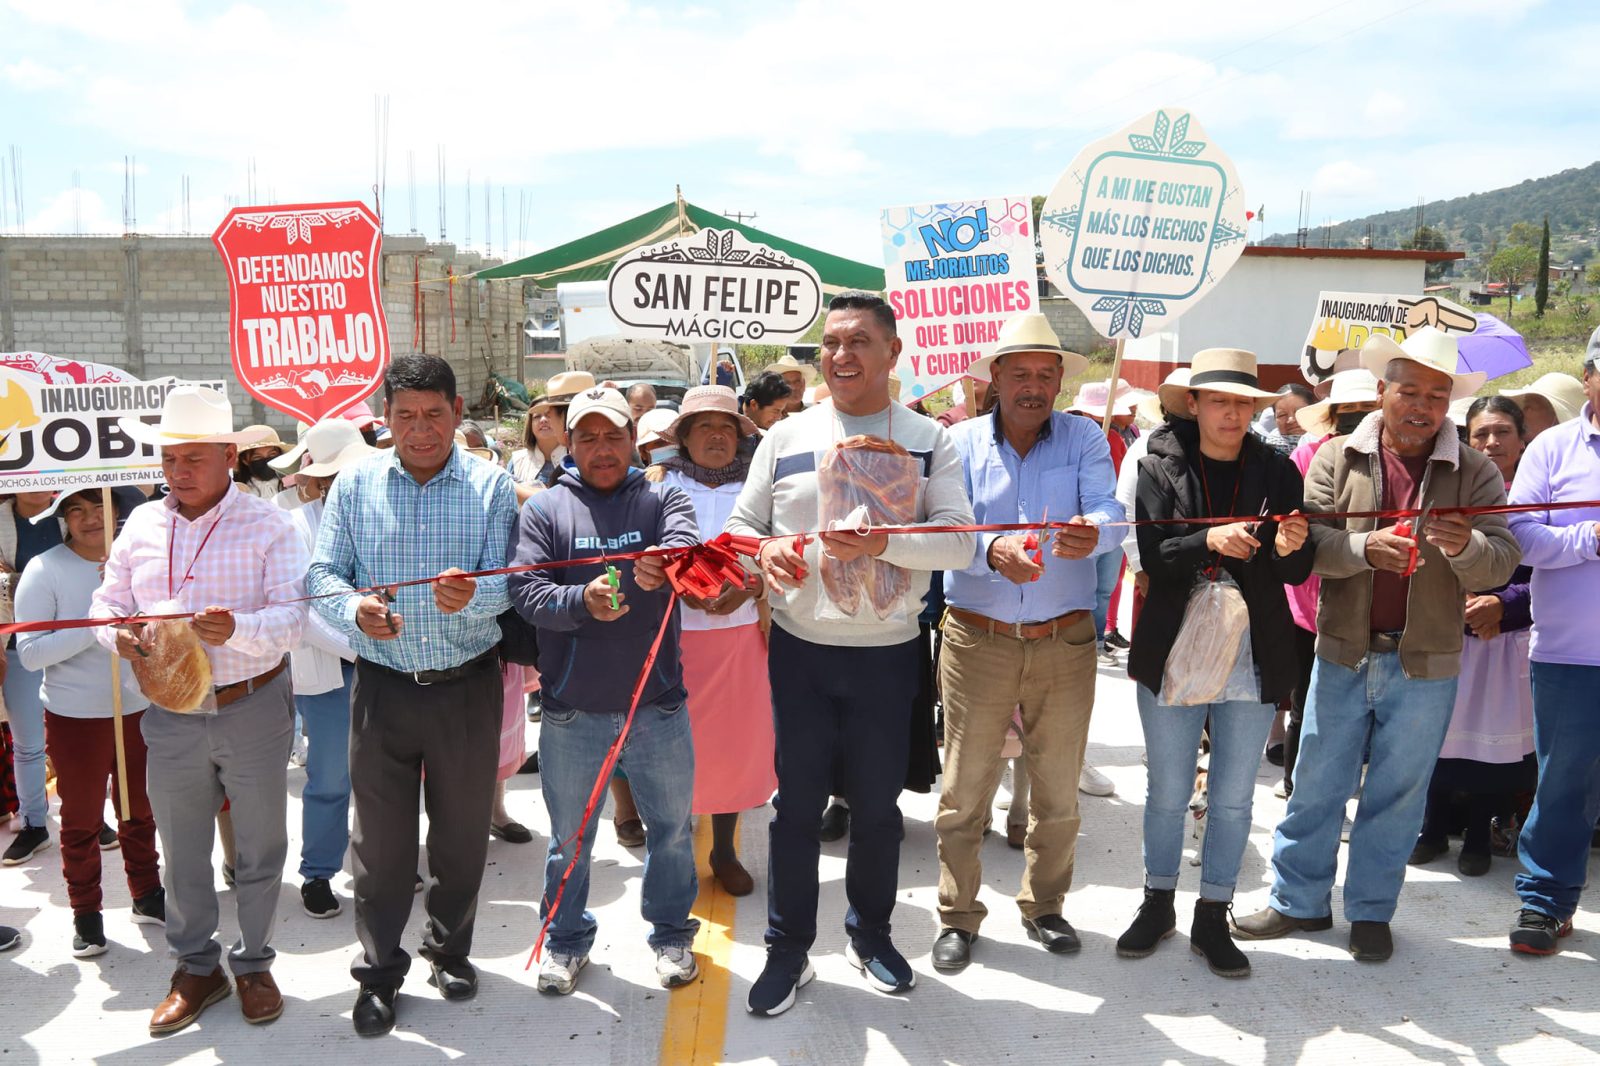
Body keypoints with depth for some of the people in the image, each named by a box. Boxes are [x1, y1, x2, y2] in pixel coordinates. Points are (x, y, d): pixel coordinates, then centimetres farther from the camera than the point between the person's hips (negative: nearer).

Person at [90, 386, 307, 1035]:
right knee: (182, 852, 16)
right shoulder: (141, 526, 5)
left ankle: (253, 964, 31)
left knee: (258, 849, 11)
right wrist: (117, 635, -12)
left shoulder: (268, 525, -9)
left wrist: (237, 631, -35)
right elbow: (108, 600, 11)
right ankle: (195, 968, 34)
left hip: (253, 710, -3)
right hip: (170, 718, 4)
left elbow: (293, 615, -16)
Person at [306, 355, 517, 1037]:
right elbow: (322, 572, -2)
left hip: (467, 686, 0)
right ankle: (378, 972, 25)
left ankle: (450, 948, 36)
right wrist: (355, 608, -24)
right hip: (383, 686, 1)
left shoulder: (491, 486, -3)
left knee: (462, 828, 13)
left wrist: (471, 597, -34)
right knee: (380, 835, 7)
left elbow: (506, 582, -11)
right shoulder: (355, 484, 2)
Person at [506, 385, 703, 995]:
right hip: (572, 711, 0)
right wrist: (582, 601, -30)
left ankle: (671, 932, 37)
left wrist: (661, 563, -43)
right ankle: (566, 939, 36)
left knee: (671, 826, 15)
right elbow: (526, 590, -11)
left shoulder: (662, 500, 2)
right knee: (569, 836, 15)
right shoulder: (544, 510, 1)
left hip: (658, 706, 1)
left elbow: (687, 543, -20)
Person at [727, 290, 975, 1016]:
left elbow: (959, 540, -8)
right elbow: (740, 524, 8)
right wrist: (764, 551, -16)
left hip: (887, 652, 0)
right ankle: (787, 948, 23)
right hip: (799, 649, 1)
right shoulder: (786, 437, 5)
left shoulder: (928, 440, 1)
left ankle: (870, 933, 34)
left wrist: (883, 541, -25)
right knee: (796, 804, 7)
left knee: (877, 805, 12)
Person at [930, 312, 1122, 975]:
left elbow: (1110, 514, -12)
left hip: (1064, 641, 1)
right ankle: (958, 917, 23)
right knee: (965, 788, 5)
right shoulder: (962, 442, 1)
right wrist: (992, 550, -33)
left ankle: (1043, 907, 34)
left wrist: (1091, 535, -36)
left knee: (1058, 789, 14)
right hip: (977, 639, -1)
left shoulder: (1084, 440, 3)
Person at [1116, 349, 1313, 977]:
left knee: (1233, 798, 10)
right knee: (1168, 794, 12)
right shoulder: (1159, 465, -3)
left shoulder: (1277, 471, 1)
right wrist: (1210, 541, -27)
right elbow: (1151, 553, -12)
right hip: (1171, 655, -1)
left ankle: (1212, 920, 26)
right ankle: (1158, 905, 32)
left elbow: (1296, 573, 1)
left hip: (1253, 661, 1)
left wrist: (1288, 548, -21)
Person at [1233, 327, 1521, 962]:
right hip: (1344, 654, 0)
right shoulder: (1337, 458, 2)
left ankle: (1371, 911, 28)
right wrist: (1366, 548, -27)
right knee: (1317, 785, 9)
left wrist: (1465, 545, -28)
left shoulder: (1475, 473, 1)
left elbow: (1501, 562, -6)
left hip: (1425, 665, 0)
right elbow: (1309, 539, -8)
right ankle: (1299, 901, 25)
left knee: (1397, 793, 11)